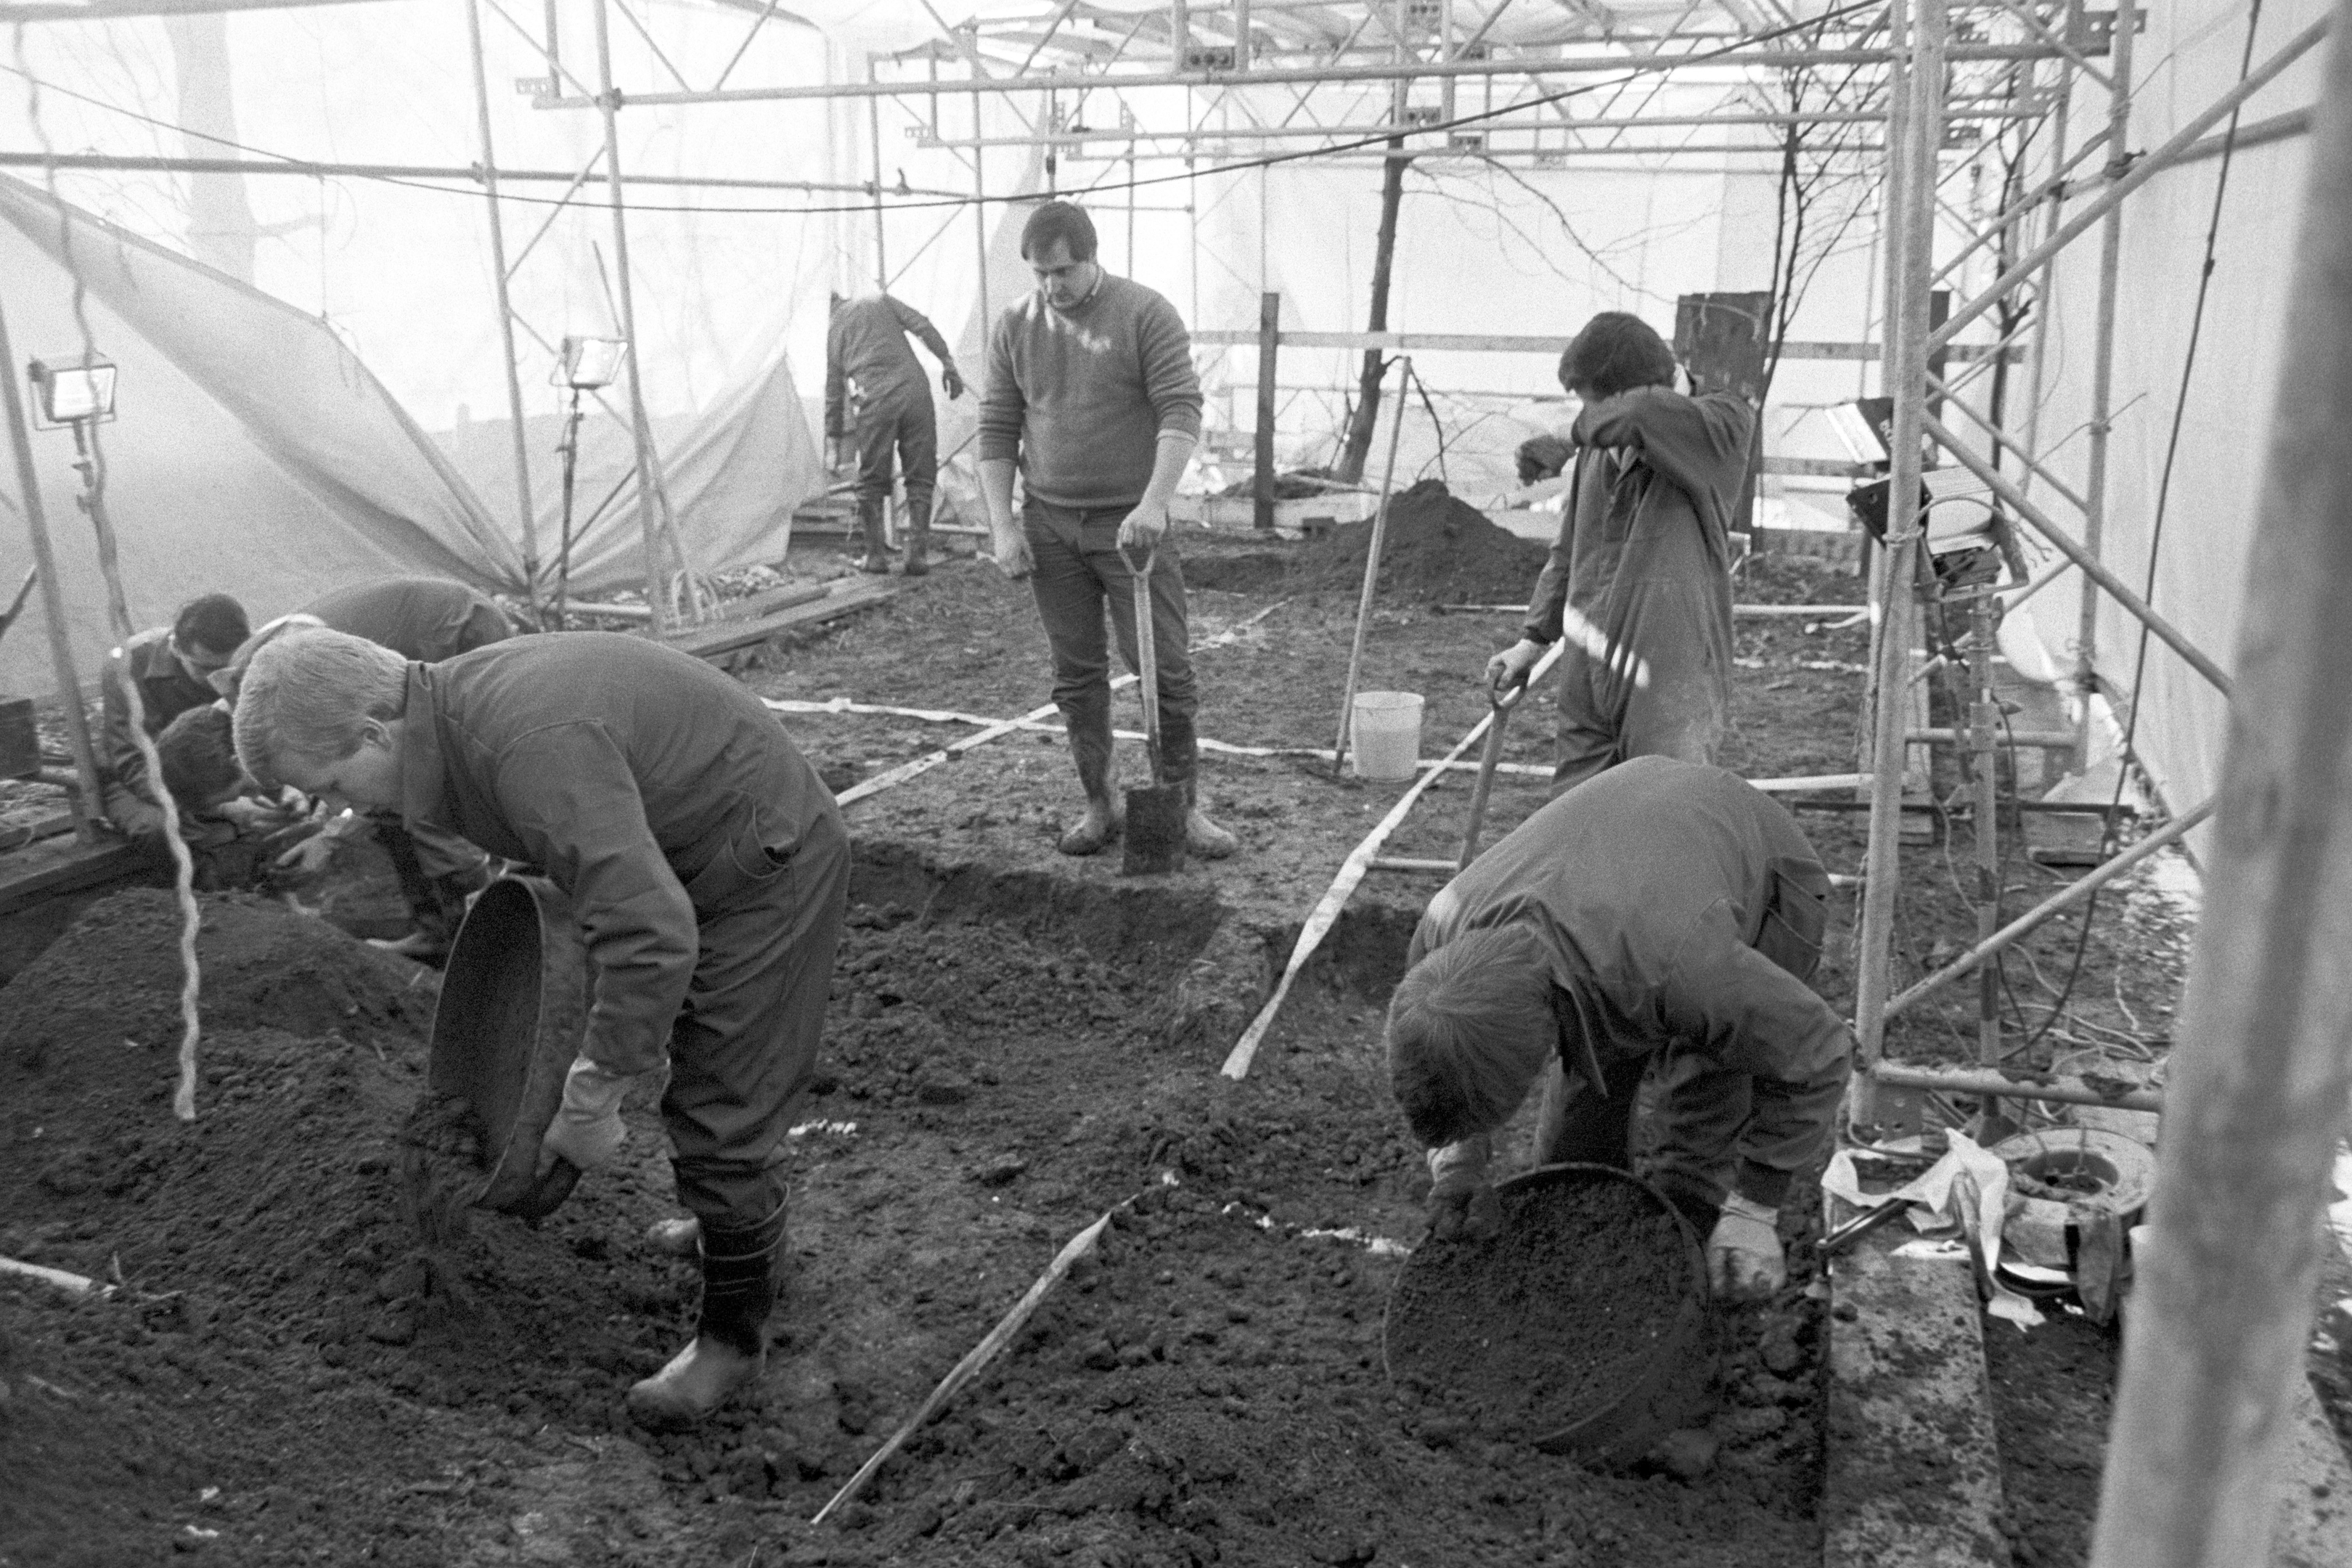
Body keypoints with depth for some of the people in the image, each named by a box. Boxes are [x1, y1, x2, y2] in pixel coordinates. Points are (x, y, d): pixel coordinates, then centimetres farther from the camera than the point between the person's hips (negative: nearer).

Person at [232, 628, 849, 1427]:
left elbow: (652, 938, -38)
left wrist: (590, 1102, -28)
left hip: (767, 871, -10)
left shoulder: (529, 745, -35)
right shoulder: (457, 699, -3)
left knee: (723, 1111, -1)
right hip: (690, 862, 10)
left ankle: (732, 1332, 18)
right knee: (703, 1068, 25)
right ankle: (747, 1225, 49)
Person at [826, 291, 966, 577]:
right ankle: (917, 555, 5)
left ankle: (876, 555, 13)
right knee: (920, 478, 7)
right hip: (914, 391, 1)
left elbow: (834, 388, 21)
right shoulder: (881, 302, 18)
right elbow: (923, 326, 4)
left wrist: (834, 432, 31)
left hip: (876, 401, -1)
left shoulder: (831, 330, 17)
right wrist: (948, 363, 6)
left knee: (872, 481, 11)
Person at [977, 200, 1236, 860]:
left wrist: (1153, 504, -27)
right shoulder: (1014, 327, 6)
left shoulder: (1146, 315, -7)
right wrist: (1002, 526, -2)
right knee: (1076, 675, 8)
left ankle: (1185, 807, 9)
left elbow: (1182, 411, -15)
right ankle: (1100, 805, 20)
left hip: (1130, 523, -3)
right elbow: (996, 429, 7)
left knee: (1165, 669, -2)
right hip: (1049, 526, 4)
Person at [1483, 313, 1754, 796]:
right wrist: (1533, 639, 17)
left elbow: (1640, 413, -28)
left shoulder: (1723, 423, -6)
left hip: (1671, 680, -6)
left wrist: (1591, 423, -7)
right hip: (1588, 679, 6)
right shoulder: (1598, 446, 13)